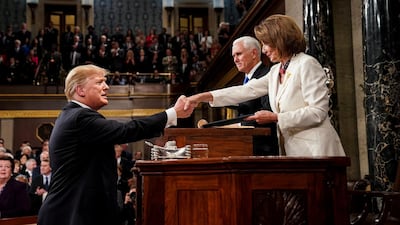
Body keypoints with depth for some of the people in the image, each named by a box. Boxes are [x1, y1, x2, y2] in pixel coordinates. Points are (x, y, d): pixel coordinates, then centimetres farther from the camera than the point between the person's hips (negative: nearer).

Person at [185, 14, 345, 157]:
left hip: (314, 150, -7)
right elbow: (247, 90, 11)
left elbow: (318, 111, -14)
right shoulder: (276, 71, 14)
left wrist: (275, 117, -15)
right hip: (291, 150, 7)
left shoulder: (306, 64, -8)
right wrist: (203, 97, 5)